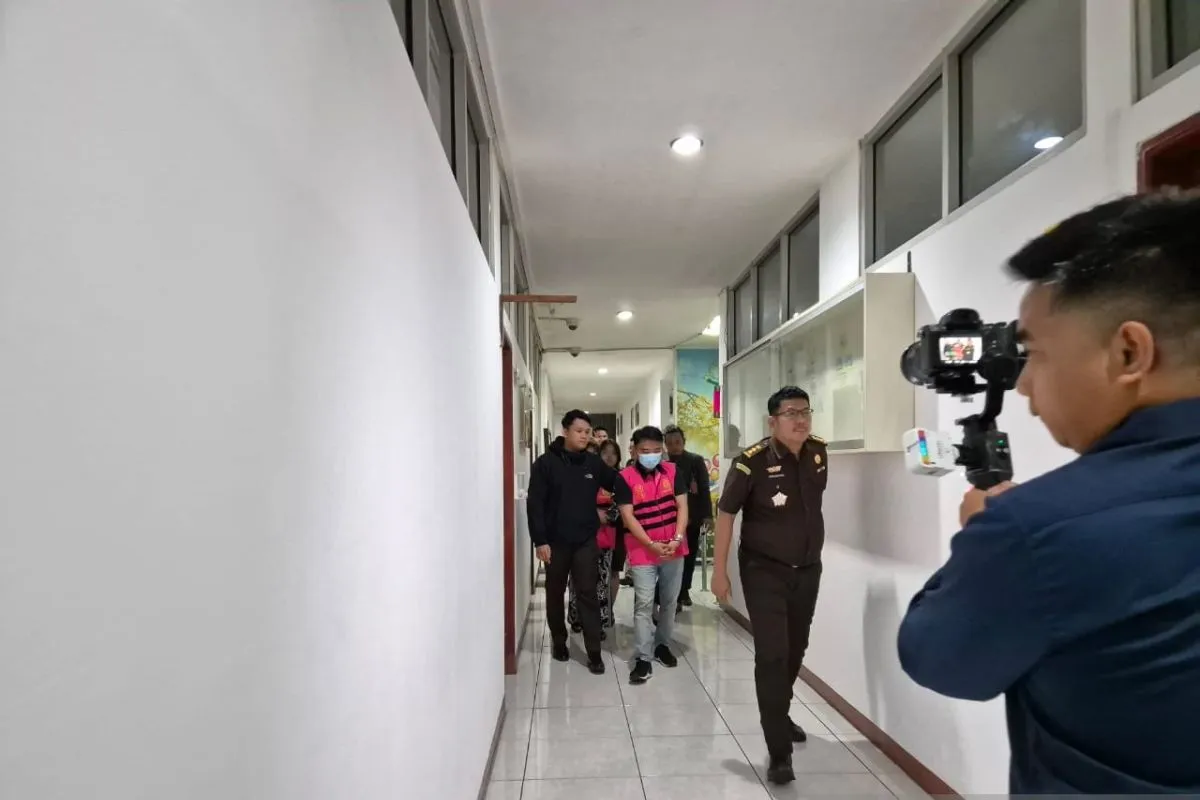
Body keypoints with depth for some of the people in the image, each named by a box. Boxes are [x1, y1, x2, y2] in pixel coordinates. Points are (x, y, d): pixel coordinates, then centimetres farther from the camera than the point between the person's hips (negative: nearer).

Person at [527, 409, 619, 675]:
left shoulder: (594, 463, 2)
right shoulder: (546, 463, -7)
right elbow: (535, 504, -10)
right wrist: (539, 540, -14)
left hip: (586, 541, 1)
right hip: (555, 542, -1)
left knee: (588, 594, 1)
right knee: (555, 594, 13)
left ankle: (594, 653, 7)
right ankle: (559, 641, 32)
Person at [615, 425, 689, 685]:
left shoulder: (673, 471, 0)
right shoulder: (625, 477, -8)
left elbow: (682, 507, -2)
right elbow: (627, 517, -11)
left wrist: (676, 540, -14)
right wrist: (652, 544, -17)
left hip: (673, 548, 3)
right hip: (642, 550, -3)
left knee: (670, 600, 15)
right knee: (643, 603, -4)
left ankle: (662, 644, 33)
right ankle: (642, 658, 3)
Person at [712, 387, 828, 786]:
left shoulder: (819, 454, -4)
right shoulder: (752, 462, -21)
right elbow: (725, 514, -14)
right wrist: (719, 570, -13)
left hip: (808, 570, 6)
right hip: (764, 572, -6)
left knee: (796, 650, 20)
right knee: (771, 654, -7)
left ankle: (779, 713, 45)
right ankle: (779, 752, 5)